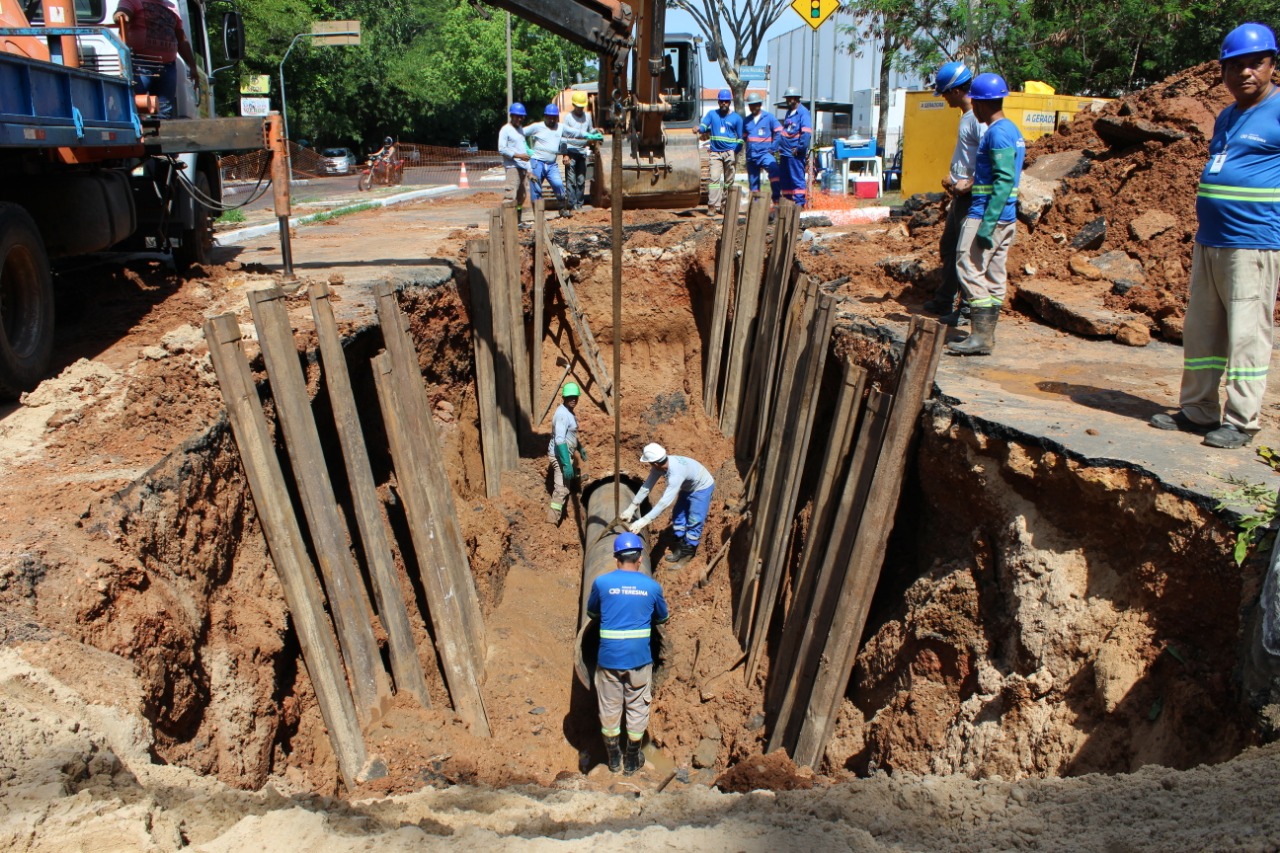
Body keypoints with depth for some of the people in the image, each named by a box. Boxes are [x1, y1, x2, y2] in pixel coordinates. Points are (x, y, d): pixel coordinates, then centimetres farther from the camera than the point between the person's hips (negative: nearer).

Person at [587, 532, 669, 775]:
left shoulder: (602, 583, -8)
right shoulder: (652, 587, -6)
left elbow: (591, 612, 10)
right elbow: (662, 618, 11)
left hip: (609, 657, 0)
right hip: (639, 658, 0)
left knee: (609, 708, 17)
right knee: (637, 708, 16)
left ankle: (614, 759, 30)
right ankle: (632, 761, 26)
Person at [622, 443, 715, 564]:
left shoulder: (676, 473, -45)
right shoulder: (660, 465, -21)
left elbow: (665, 501, -47)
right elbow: (647, 486, -10)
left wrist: (644, 521, -48)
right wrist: (632, 507, -8)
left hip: (702, 488, -8)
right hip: (688, 487, 8)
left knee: (694, 521, -6)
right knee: (678, 515, 13)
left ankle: (688, 551, 8)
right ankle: (680, 546, 25)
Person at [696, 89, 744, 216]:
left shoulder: (736, 118, 7)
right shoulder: (712, 114, 10)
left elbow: (740, 138, 8)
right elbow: (703, 125, -4)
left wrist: (735, 153, -4)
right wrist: (698, 129, -28)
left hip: (730, 153, 0)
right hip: (715, 152, 0)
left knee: (728, 181, 4)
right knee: (714, 178, -12)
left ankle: (725, 205, 12)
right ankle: (712, 206, -14)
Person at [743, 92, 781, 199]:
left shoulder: (769, 117, 1)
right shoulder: (747, 120, 13)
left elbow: (779, 133, -2)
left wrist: (772, 148, -8)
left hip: (765, 153, -5)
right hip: (751, 156, 5)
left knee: (774, 169, -32)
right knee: (753, 183, 8)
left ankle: (776, 198, -32)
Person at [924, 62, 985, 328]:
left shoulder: (978, 118, -17)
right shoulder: (966, 116, 14)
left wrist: (968, 184, -23)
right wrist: (951, 177, 10)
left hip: (971, 197, -11)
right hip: (959, 194, 11)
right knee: (947, 247, 18)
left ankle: (968, 309, 4)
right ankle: (944, 301, 29)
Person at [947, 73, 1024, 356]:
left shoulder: (997, 133, -15)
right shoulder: (1012, 130, 16)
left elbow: (1005, 180, -22)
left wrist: (986, 223, -25)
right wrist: (969, 184, 25)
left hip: (988, 214, -10)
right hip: (1007, 216, 10)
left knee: (969, 269, -10)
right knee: (994, 274, 10)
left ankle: (981, 336, -12)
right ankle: (987, 333, 15)